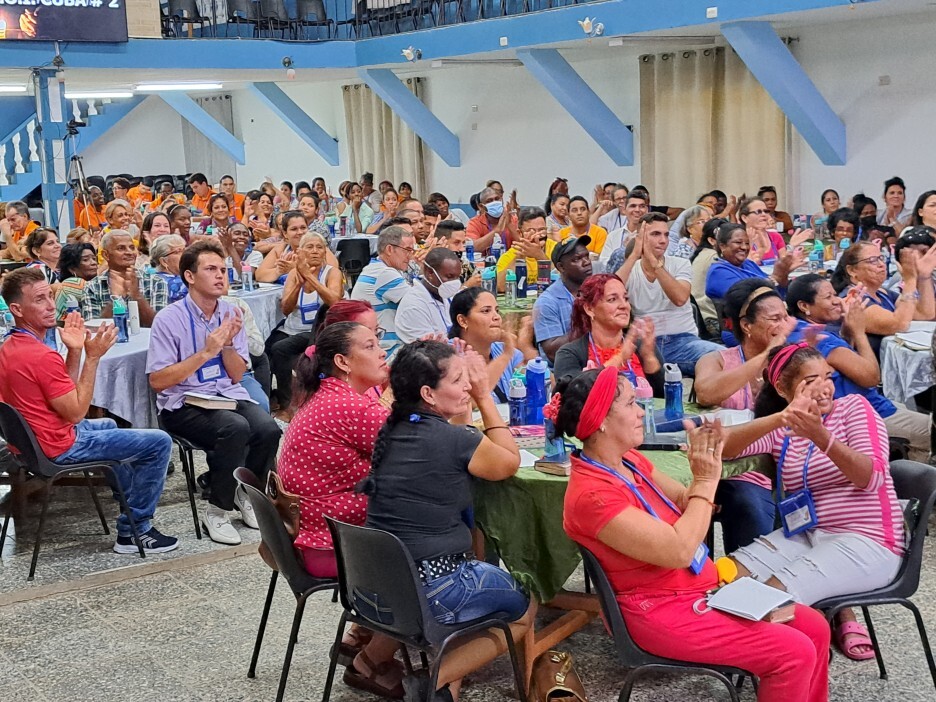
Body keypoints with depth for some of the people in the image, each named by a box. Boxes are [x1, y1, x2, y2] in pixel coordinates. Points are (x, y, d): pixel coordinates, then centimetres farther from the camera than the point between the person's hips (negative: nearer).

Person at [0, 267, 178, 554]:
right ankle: (134, 531, 4)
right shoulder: (41, 356, -27)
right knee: (159, 443, -7)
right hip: (60, 448, -11)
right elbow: (76, 411, -20)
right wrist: (92, 357, -19)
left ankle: (130, 506, 45)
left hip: (32, 439, 11)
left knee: (109, 426, 37)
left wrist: (74, 351, -1)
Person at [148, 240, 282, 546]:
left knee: (268, 428, -24)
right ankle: (216, 510, -13)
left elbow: (236, 375, 9)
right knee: (236, 428, -33)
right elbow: (158, 381, -13)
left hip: (228, 395, 5)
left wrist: (228, 344, -11)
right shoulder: (170, 319, -8)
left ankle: (245, 494, 5)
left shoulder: (231, 314, 8)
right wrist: (205, 353, -18)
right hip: (183, 405, -5)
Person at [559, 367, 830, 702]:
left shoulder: (629, 461, 3)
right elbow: (679, 550, -27)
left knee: (814, 628, 4)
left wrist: (706, 462, -7)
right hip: (662, 611, -9)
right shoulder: (592, 494, -25)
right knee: (795, 653, -16)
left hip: (701, 587, 9)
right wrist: (706, 480, -18)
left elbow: (684, 506, 12)